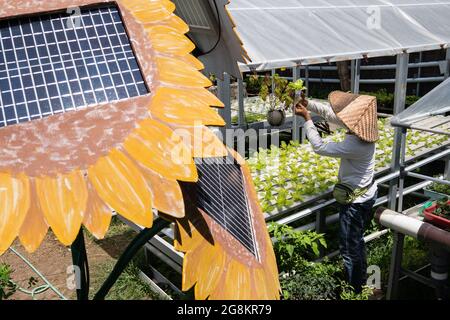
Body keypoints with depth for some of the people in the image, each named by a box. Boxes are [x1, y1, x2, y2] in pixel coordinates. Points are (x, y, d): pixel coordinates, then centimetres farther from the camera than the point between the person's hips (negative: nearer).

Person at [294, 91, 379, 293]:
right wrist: (308, 104, -7)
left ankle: (355, 291, 26)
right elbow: (330, 113, 3)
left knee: (349, 248, 8)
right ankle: (362, 281, 47)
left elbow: (319, 147, -27)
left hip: (356, 201, -10)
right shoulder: (362, 128, -8)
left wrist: (307, 118, -20)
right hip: (366, 194, 10)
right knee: (357, 241, 27)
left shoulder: (355, 145, -35)